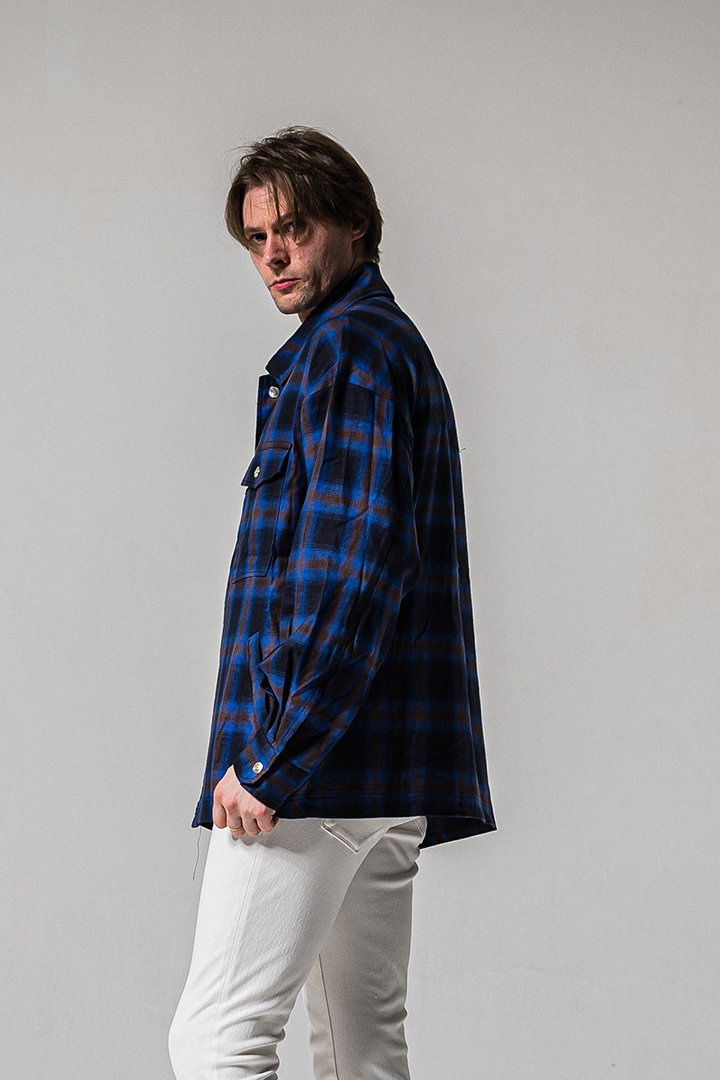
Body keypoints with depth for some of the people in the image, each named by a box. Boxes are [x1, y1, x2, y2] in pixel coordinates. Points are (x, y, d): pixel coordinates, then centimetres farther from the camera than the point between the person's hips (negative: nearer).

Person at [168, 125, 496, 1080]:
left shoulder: (349, 344, -8)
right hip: (393, 777, 10)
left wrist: (269, 758, -21)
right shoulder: (396, 343, 23)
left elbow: (351, 566, -19)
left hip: (316, 758, -10)